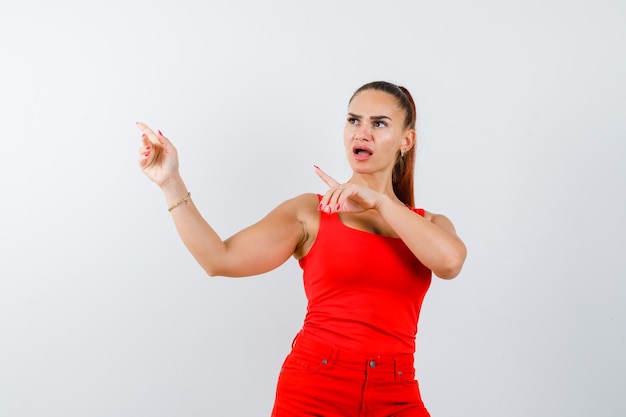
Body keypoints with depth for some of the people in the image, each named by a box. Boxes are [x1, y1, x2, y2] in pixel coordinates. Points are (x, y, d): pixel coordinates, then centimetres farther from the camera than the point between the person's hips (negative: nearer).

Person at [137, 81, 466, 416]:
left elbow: (450, 261, -15)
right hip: (313, 389, -1)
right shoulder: (309, 212, 3)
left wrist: (378, 201, -14)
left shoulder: (429, 225, 10)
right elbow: (220, 259, -10)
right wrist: (171, 182, -16)